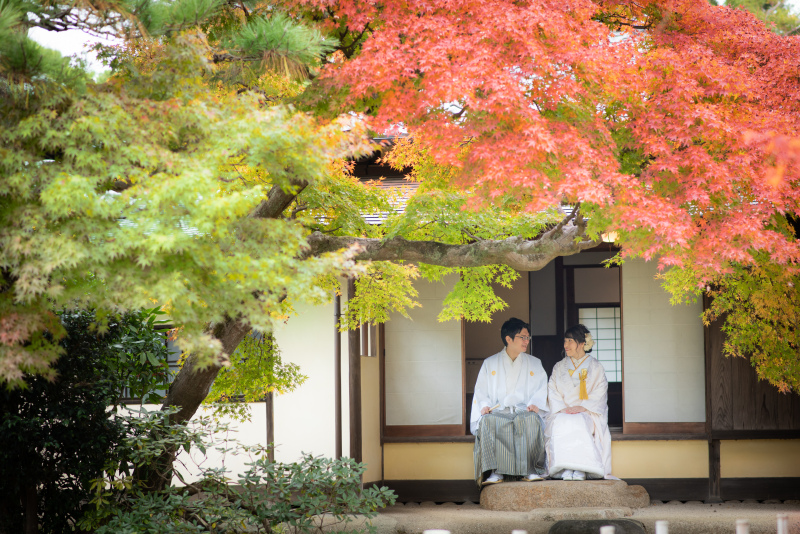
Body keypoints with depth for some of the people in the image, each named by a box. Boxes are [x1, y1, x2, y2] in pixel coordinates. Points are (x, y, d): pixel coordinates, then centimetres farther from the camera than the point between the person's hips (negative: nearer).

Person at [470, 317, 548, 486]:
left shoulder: (534, 364, 20)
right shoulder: (490, 363, 19)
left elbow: (542, 388, 11)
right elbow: (481, 391, 14)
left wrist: (535, 404, -10)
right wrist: (484, 405, -8)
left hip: (524, 410, 0)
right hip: (497, 411, 0)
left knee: (532, 420, -37)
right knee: (487, 421, -37)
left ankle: (531, 470, -34)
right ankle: (493, 471, -39)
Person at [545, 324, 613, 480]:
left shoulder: (596, 367, 12)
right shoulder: (559, 368, 21)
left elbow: (599, 395, 1)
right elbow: (553, 393, 10)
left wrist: (582, 407, -16)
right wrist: (563, 408, -10)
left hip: (587, 413, -2)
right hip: (562, 412, 2)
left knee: (579, 423, -38)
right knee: (561, 423, -35)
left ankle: (580, 470, -45)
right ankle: (566, 470, -44)